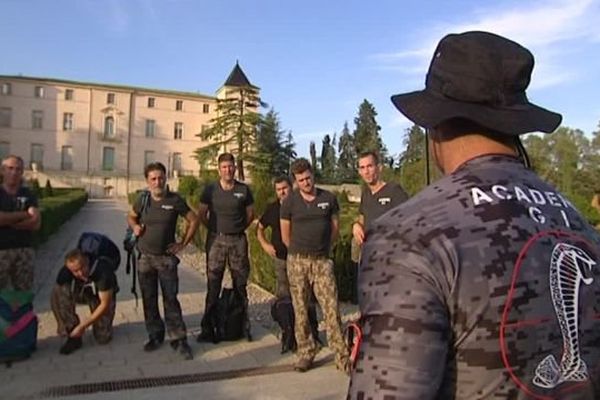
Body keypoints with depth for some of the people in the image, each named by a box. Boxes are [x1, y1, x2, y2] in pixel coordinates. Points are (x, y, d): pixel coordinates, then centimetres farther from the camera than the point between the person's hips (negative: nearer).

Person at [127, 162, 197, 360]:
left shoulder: (175, 200, -7)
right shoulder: (142, 200, 1)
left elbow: (193, 220, 1)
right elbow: (131, 216, 20)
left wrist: (182, 243, -2)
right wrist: (135, 227, -2)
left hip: (167, 257, -3)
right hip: (145, 257, 3)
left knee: (171, 300, -1)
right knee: (148, 300, 11)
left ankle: (179, 339, 6)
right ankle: (155, 336, 25)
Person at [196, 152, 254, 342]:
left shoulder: (244, 190, 1)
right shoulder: (210, 190, 0)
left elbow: (250, 214, 11)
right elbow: (201, 214, 7)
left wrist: (238, 228, 9)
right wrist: (214, 229, 7)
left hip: (238, 241, 1)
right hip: (216, 240, 0)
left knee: (240, 285, 8)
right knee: (213, 286, 3)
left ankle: (244, 326, 18)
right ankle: (208, 328, 11)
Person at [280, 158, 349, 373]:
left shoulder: (328, 198, 2)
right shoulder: (290, 202, -1)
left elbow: (335, 227, 13)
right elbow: (285, 235, 6)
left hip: (322, 261, 0)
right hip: (297, 261, 0)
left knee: (331, 308, -3)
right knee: (300, 310, 6)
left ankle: (341, 355, 4)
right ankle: (306, 352, 20)